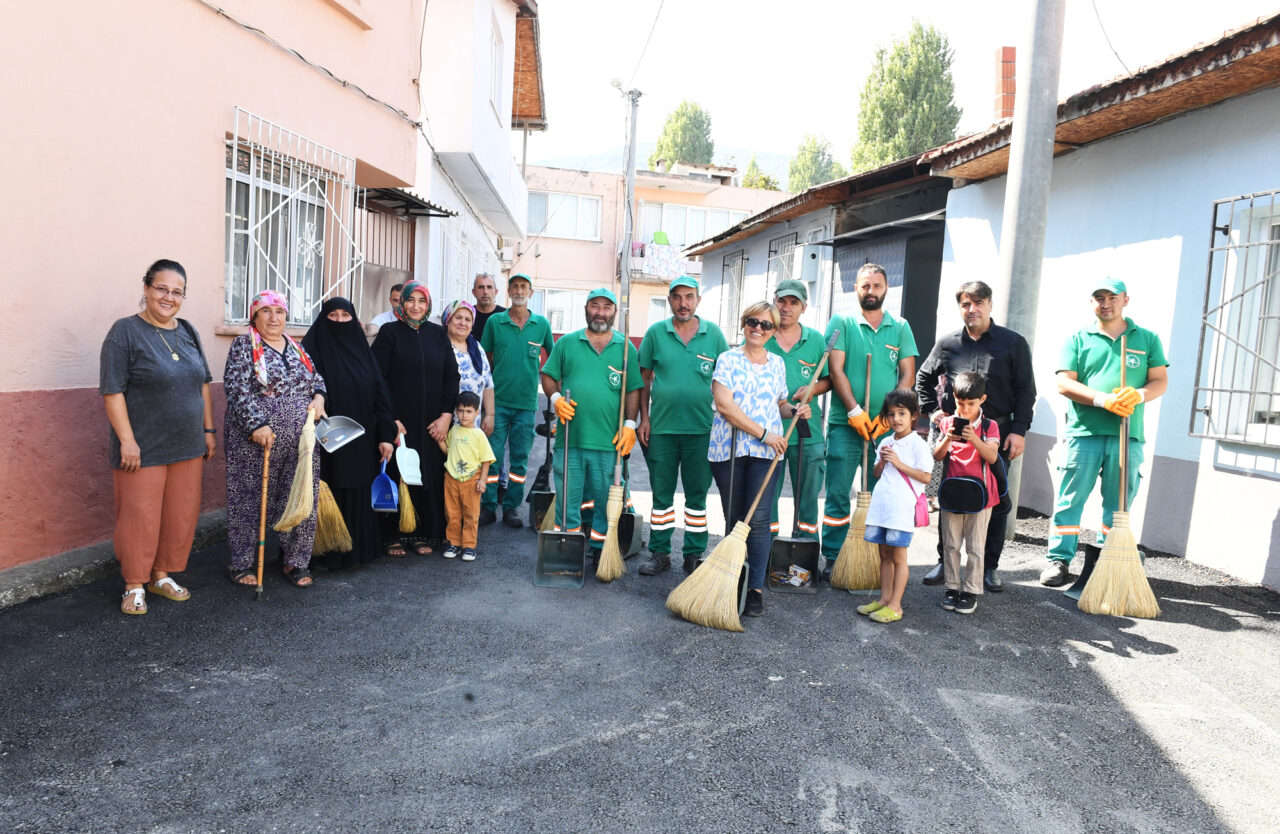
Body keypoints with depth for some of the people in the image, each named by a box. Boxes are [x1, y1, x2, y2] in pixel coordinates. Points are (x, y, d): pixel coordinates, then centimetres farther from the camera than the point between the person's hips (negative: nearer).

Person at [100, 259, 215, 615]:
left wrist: (208, 430, 13)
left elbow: (203, 384, 16)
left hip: (188, 447, 6)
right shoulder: (126, 331, -7)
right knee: (140, 517, 1)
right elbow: (112, 390, -12)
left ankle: (162, 575, 26)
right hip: (144, 449, -5)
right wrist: (127, 440, -16)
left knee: (182, 515, 10)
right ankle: (134, 585, 17)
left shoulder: (188, 332, 11)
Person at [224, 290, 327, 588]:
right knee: (250, 500, 5)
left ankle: (296, 562, 18)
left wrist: (319, 395, 0)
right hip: (256, 440, -5)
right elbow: (236, 389, -11)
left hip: (300, 442, 5)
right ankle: (242, 564, 18)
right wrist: (257, 424, -20)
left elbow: (316, 377, 23)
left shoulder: (296, 347, 15)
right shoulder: (243, 345, -2)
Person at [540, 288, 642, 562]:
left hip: (608, 439, 0)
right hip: (570, 436, 0)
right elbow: (548, 376, 12)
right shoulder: (567, 342, 9)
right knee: (567, 495, 6)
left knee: (605, 498, 7)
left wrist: (629, 424, -1)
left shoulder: (626, 347, 8)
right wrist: (556, 398, -8)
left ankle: (599, 547, 21)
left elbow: (633, 389, 7)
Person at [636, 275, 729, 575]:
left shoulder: (713, 334, 3)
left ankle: (694, 554, 18)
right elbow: (643, 379, 7)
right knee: (661, 492, 8)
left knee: (697, 494, 7)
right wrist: (644, 418, 1)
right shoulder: (656, 333, 2)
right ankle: (659, 553, 19)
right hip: (661, 427, 0)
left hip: (701, 429, 0)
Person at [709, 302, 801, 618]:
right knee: (733, 518, 6)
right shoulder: (728, 360, 2)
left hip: (766, 452, 2)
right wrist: (763, 432, -14)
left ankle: (756, 588, -1)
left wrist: (794, 410, 2)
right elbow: (723, 404, -10)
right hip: (728, 448, -1)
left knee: (758, 519, -6)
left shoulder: (777, 364, 15)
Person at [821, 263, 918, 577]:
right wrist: (855, 411, -13)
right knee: (837, 494, 0)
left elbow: (908, 375, 5)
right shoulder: (841, 323, 3)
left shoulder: (900, 327, 10)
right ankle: (833, 557, 9)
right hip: (845, 422, -2)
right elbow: (836, 371, -4)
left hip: (886, 426, 2)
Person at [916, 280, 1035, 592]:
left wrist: (1019, 430, -7)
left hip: (997, 434, -1)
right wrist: (932, 411, 8)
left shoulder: (1013, 343, 1)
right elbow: (923, 379, 20)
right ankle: (944, 562, 18)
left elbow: (1026, 391, 0)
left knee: (997, 501, 5)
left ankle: (990, 566, 18)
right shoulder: (947, 344, 6)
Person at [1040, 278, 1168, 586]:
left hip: (1127, 436, 2)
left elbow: (1160, 381, 9)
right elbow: (1064, 384, -1)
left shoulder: (1147, 339, 14)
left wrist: (1139, 395, -14)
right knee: (1071, 498, -2)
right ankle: (1059, 560, 3)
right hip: (1084, 432, -2)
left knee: (1118, 503, 7)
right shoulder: (1078, 339, 8)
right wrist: (1103, 399, -16)